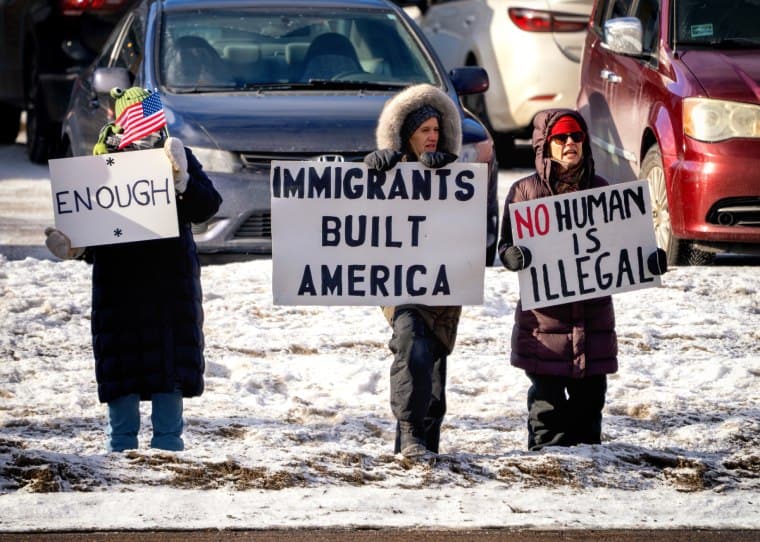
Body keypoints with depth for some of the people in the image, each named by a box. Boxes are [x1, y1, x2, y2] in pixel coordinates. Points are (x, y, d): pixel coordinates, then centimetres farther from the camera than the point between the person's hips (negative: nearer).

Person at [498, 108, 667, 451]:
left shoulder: (601, 190, 11)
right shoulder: (525, 191, 2)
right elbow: (506, 245, 2)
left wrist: (650, 260, -4)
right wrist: (514, 256, -22)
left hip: (593, 312, 3)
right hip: (544, 316, -3)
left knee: (590, 391, 6)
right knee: (548, 395, -3)